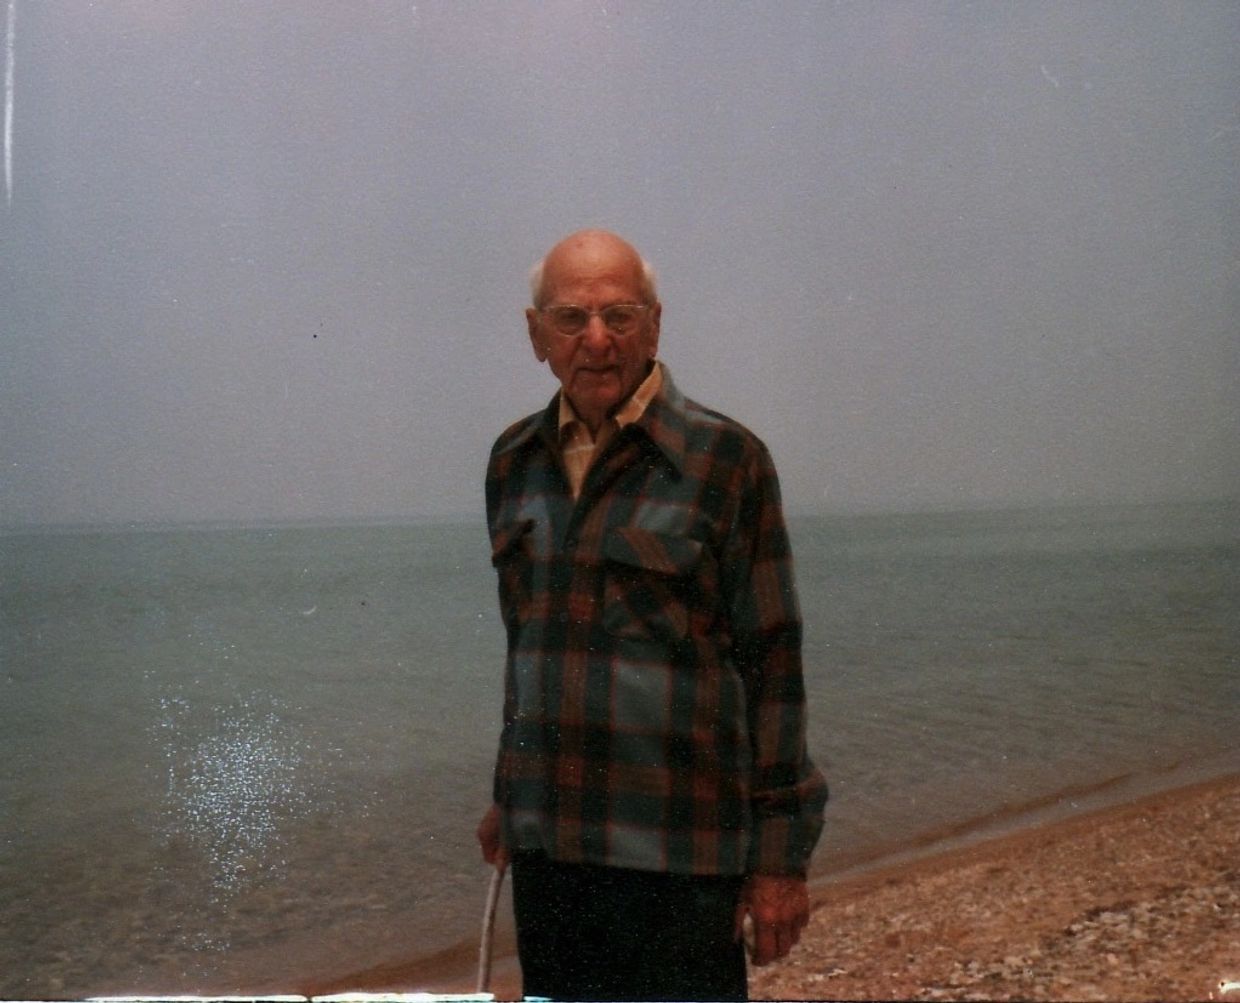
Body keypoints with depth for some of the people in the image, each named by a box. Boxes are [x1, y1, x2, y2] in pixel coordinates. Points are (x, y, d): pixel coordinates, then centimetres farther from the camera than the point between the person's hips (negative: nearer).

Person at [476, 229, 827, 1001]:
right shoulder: (513, 462, 9)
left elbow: (772, 661, -7)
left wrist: (781, 856, -7)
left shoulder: (725, 460, -7)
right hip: (543, 847, 5)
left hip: (677, 854, -5)